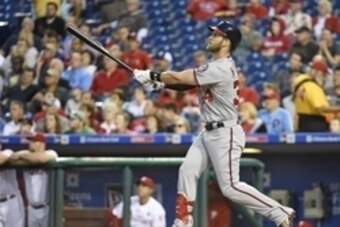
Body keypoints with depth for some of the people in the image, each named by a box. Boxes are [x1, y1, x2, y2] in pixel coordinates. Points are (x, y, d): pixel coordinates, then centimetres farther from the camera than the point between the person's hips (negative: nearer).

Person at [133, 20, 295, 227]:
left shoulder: (221, 69, -20)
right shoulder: (216, 66, 13)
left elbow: (181, 78, -18)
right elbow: (186, 82, 10)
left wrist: (151, 76, -7)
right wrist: (160, 81, -5)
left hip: (225, 133, -10)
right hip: (209, 132, 10)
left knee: (231, 187, -10)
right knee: (187, 171, 6)